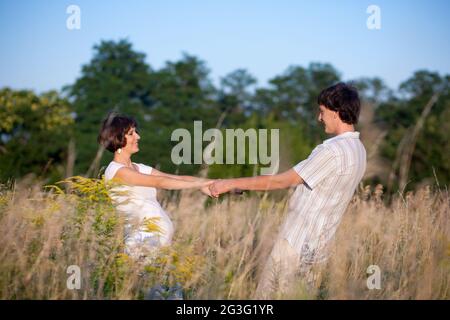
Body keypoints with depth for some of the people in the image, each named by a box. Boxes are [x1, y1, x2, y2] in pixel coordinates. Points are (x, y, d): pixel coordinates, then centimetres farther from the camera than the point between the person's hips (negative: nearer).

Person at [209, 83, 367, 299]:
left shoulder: (333, 151, -20)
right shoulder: (357, 150, 10)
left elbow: (283, 181, -18)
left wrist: (231, 183, -12)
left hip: (297, 242, -9)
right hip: (314, 244, 9)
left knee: (266, 296, -2)